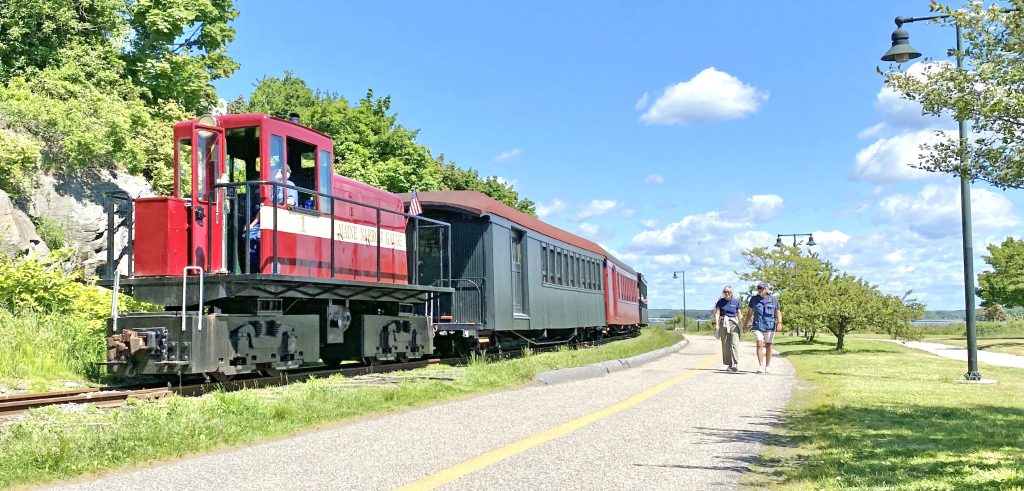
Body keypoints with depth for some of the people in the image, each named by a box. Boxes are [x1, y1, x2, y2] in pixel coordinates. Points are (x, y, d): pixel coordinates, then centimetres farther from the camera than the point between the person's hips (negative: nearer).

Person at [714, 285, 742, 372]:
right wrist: (717, 324, -12)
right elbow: (717, 313, 0)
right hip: (723, 324, 2)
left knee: (734, 344, -14)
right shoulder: (721, 302, 5)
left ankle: (736, 364, -19)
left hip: (733, 324, -2)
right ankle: (729, 364, 15)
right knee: (725, 345, 5)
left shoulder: (736, 302, 4)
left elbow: (739, 314, 9)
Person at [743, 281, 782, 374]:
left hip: (770, 326, 0)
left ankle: (768, 366, 15)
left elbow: (778, 313, 8)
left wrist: (779, 323, -7)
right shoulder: (754, 299, 8)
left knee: (768, 345, 5)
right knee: (759, 344, -12)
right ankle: (760, 366, -12)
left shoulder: (773, 300, 5)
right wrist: (746, 323, 19)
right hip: (758, 325, 0)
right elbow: (750, 312, 17)